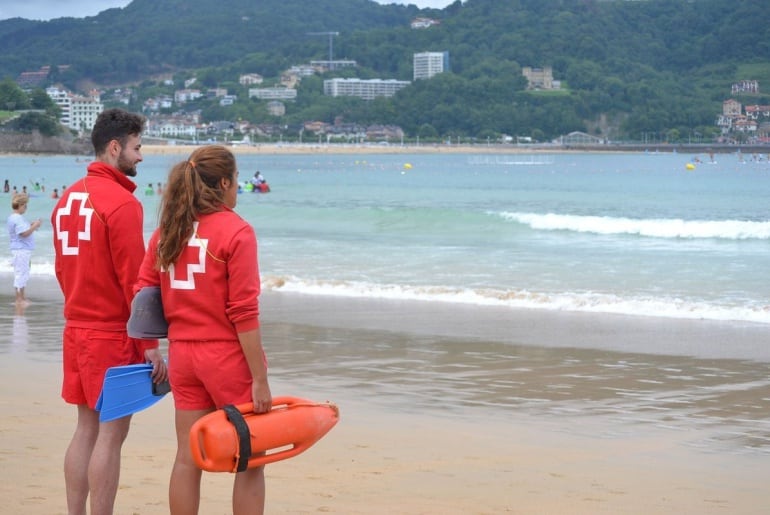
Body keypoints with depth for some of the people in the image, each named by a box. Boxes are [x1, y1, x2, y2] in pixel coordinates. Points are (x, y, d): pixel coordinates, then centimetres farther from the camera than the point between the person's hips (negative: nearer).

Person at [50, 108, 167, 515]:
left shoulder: (69, 198, 11)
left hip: (76, 330, 8)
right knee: (111, 432, -3)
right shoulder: (121, 202, -15)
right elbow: (133, 278, -17)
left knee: (87, 428, 13)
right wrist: (150, 344, -13)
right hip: (112, 335, -8)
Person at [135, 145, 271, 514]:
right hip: (229, 358, -6)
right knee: (249, 461, 5)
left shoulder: (167, 230, 5)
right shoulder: (236, 231, -12)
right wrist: (260, 379, -13)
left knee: (187, 459, 11)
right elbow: (243, 313, -16)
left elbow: (143, 296, 5)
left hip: (183, 356, 6)